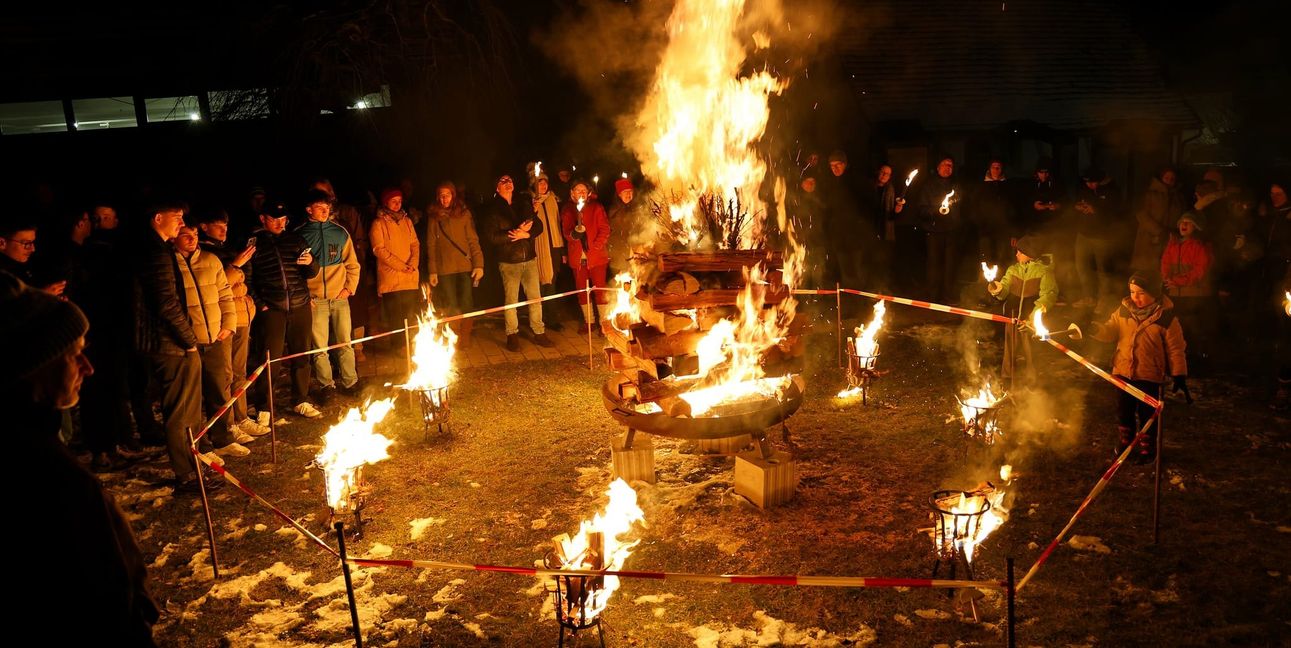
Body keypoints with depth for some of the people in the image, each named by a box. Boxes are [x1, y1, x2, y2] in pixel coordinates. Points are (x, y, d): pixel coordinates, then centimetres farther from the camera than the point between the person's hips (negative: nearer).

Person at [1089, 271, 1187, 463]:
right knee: (1124, 411, 17)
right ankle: (1124, 444, 36)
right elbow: (1110, 331, 5)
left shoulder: (1166, 317, -13)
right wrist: (1094, 329, -16)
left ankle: (1147, 449, 27)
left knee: (1147, 413, 9)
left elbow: (1176, 348, -8)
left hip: (1150, 375, -4)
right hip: (1123, 371, 4)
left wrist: (1179, 375, -8)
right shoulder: (1124, 310, -3)